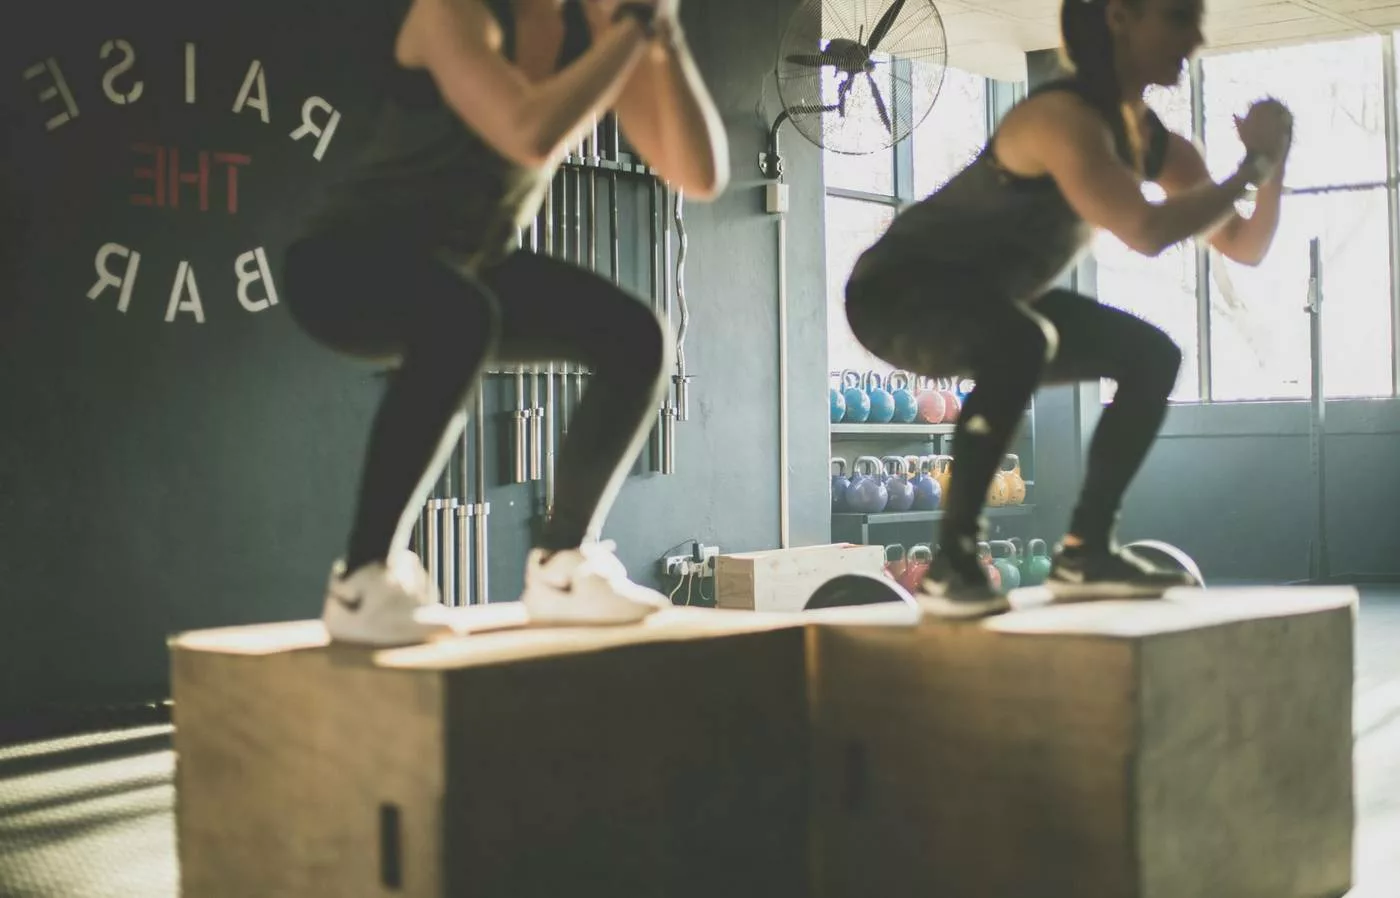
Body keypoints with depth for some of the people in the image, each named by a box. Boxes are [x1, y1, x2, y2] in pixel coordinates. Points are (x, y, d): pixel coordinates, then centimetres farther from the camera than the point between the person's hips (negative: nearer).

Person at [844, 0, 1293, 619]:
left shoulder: (1154, 141, 1)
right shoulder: (1065, 117, -26)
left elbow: (1246, 248, 5)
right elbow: (1146, 232, -40)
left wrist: (1274, 162, -12)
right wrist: (1252, 165, -26)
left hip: (988, 302, 9)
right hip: (899, 292, -9)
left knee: (1152, 357, 5)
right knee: (1020, 345, -38)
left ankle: (1084, 552, 8)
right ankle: (951, 563, -28)